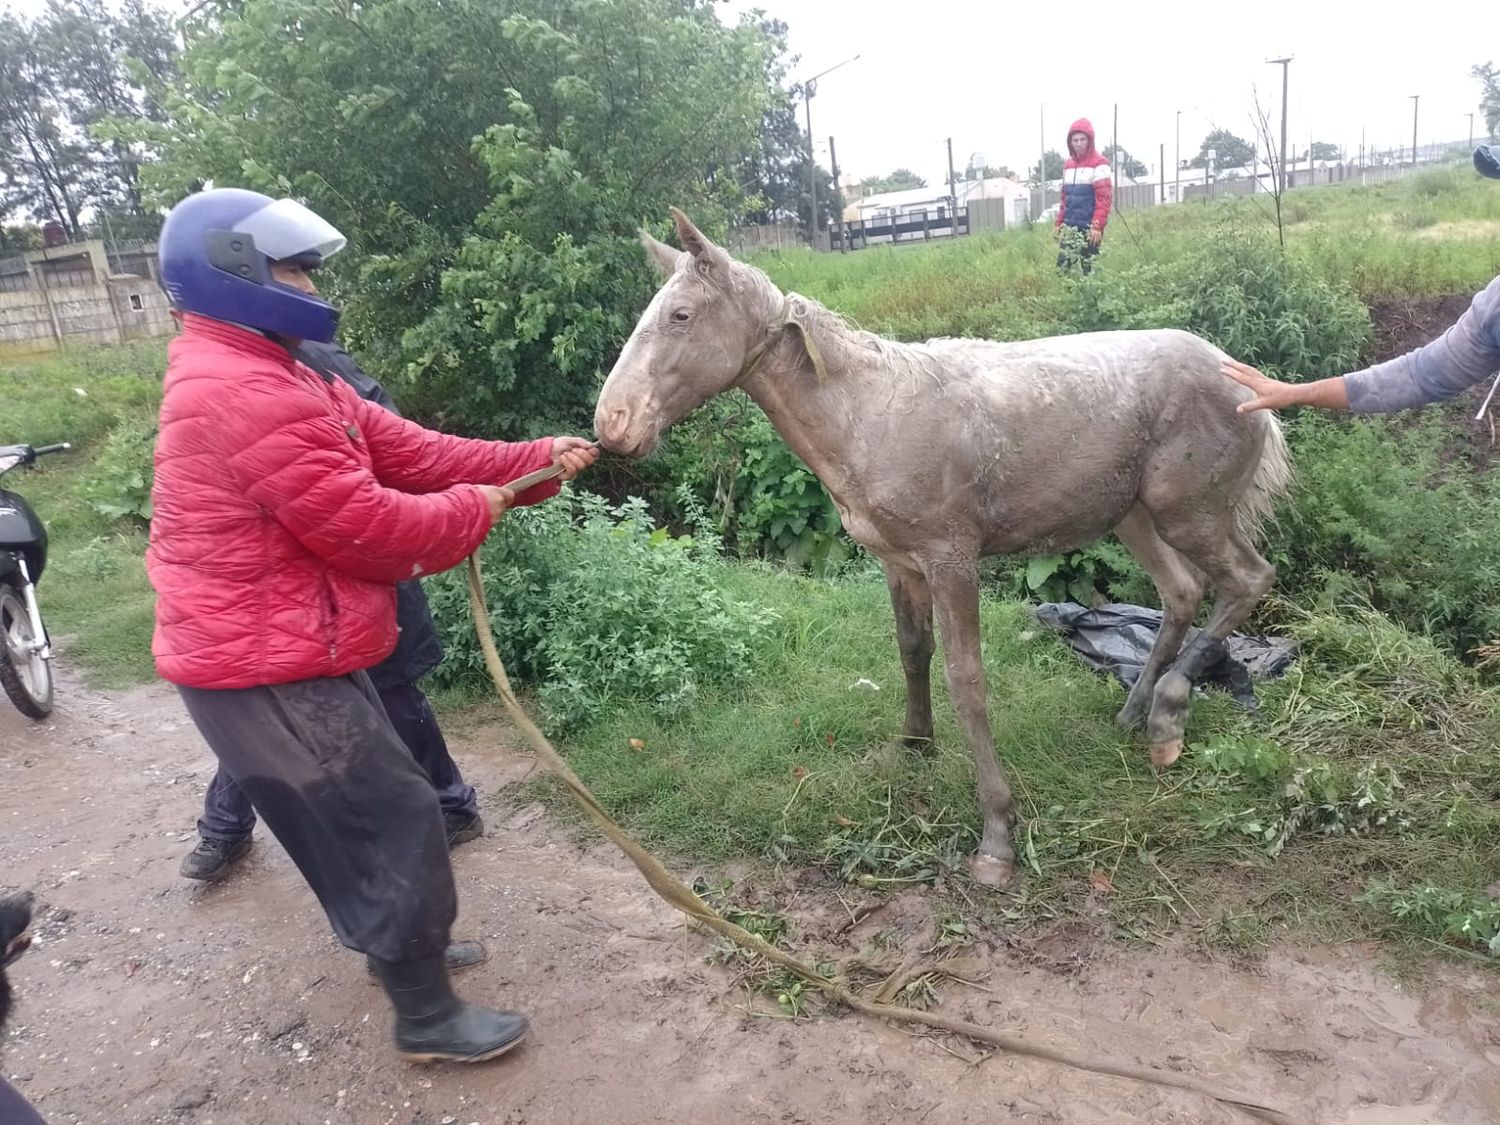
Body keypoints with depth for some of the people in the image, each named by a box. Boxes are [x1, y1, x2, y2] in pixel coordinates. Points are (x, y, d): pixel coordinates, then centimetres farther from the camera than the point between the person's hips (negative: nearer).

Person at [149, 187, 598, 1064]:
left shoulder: (267, 377, 12)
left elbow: (404, 448, 7)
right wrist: (472, 511, -8)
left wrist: (538, 461, 1)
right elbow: (363, 524, -26)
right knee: (397, 821, 0)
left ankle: (399, 942, 46)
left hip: (280, 651, 11)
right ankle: (427, 1016, 18)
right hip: (271, 671, -11)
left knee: (365, 813, 25)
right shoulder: (247, 395, -25)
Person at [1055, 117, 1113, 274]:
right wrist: (1059, 223, 15)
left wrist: (1097, 226, -20)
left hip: (1088, 228, -6)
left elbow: (1105, 198, -12)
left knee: (1089, 269, -3)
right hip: (1069, 228, 6)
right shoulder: (1068, 165, 15)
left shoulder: (1098, 164, -6)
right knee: (1062, 267, 2)